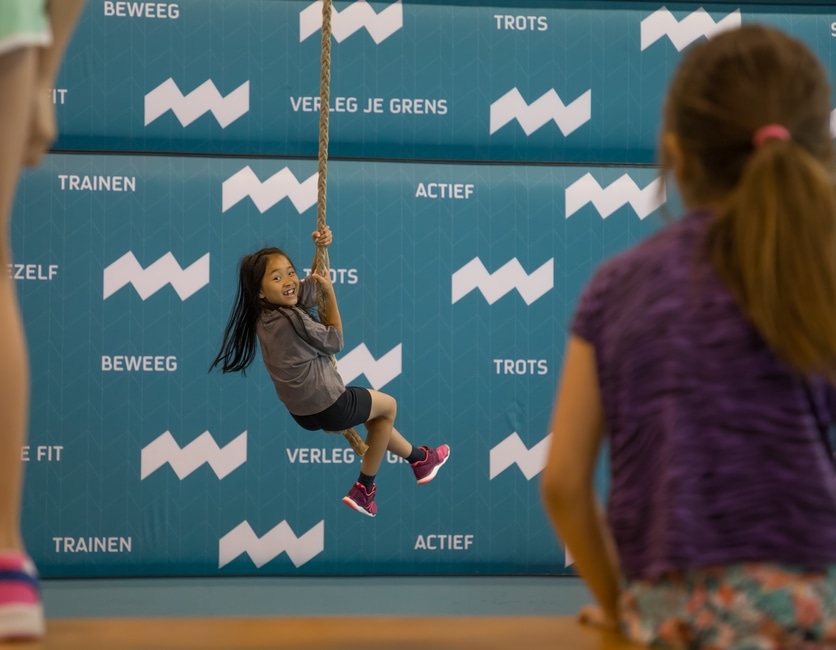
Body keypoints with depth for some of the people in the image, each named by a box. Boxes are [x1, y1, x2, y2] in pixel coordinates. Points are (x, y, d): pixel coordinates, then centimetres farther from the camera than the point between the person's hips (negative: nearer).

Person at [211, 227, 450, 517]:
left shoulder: (265, 315, 1)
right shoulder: (293, 320, -27)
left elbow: (310, 283, 15)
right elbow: (335, 341, -12)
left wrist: (321, 249, 1)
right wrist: (330, 292, -7)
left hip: (302, 411, 8)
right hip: (328, 406, -8)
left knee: (376, 416, 31)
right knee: (387, 405, 21)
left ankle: (419, 459, 48)